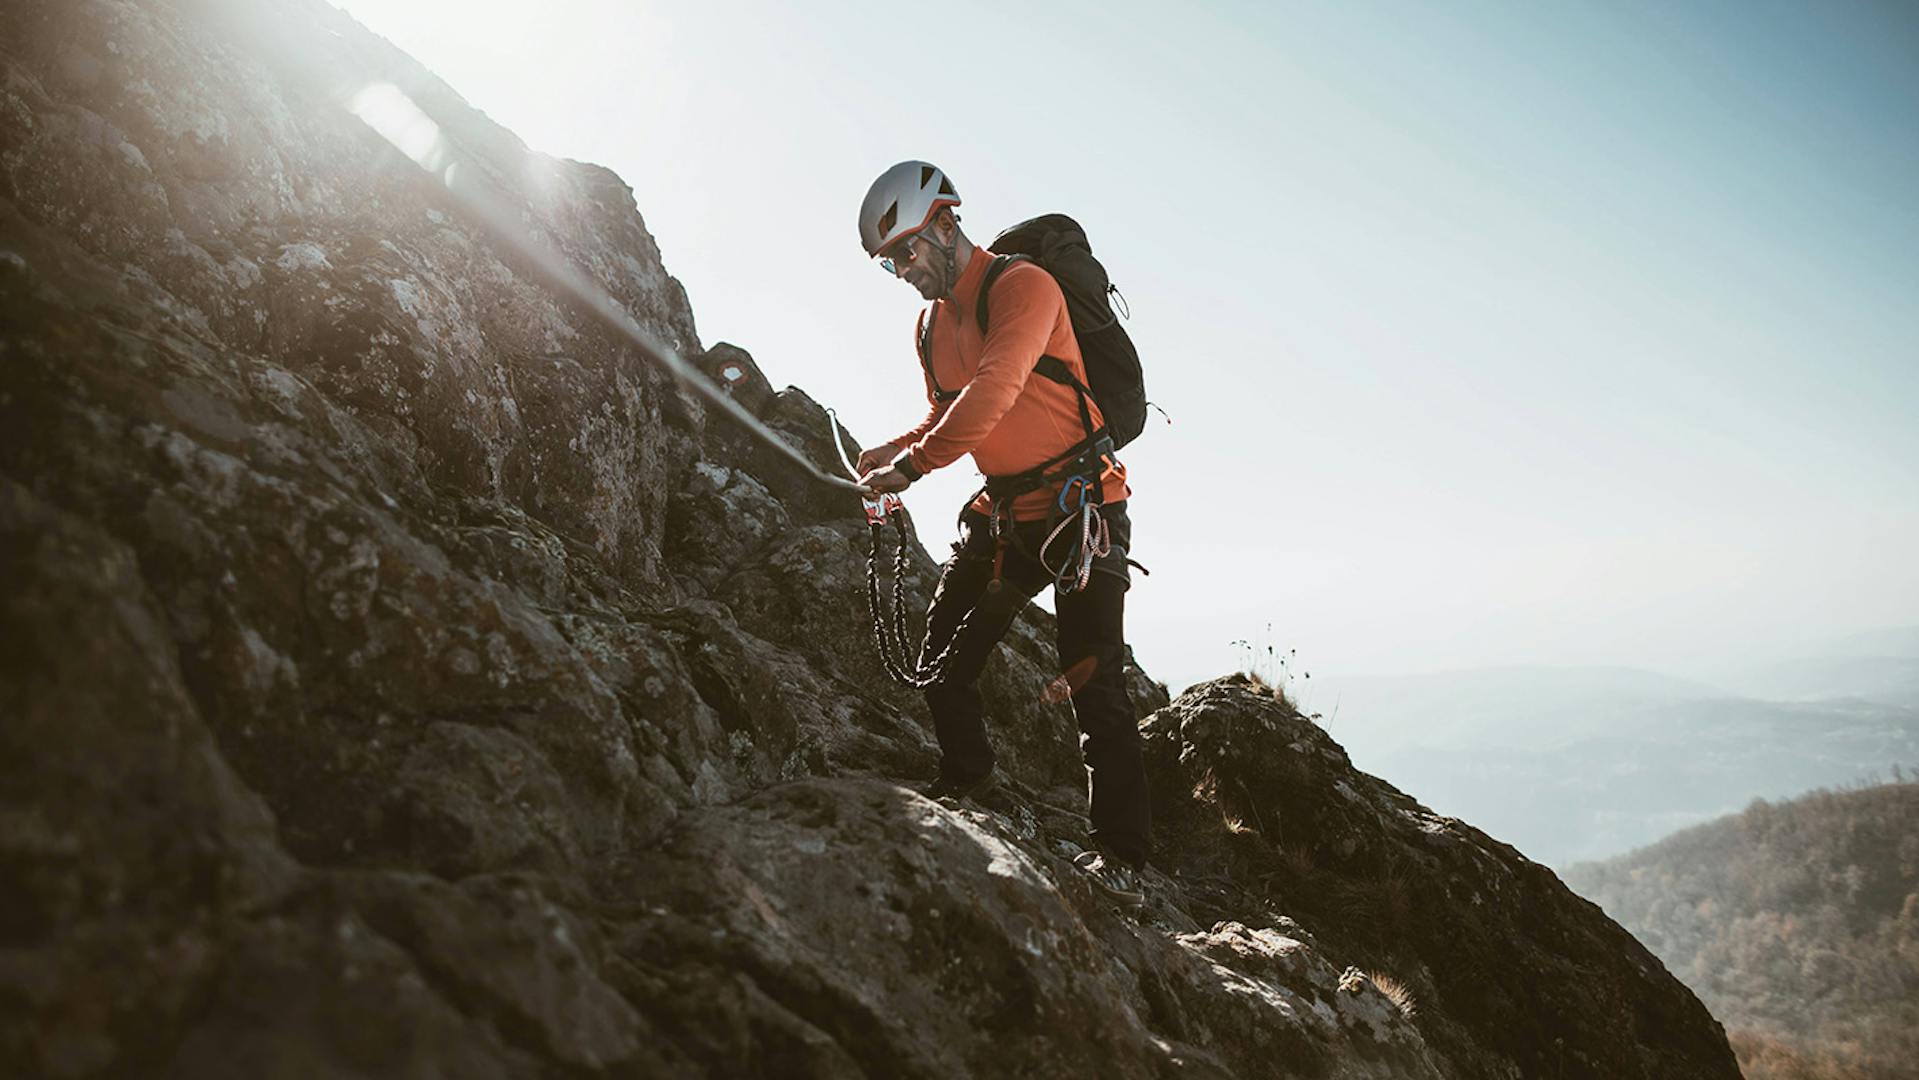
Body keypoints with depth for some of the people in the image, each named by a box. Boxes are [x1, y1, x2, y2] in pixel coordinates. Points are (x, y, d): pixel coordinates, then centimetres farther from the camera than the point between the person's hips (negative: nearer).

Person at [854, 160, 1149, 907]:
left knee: (1093, 681, -12)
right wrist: (892, 451, 1)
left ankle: (1122, 857, -5)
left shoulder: (1023, 286, -14)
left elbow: (993, 394, -28)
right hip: (1002, 514, 8)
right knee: (939, 666, 6)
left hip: (1079, 507, -8)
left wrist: (912, 465, -28)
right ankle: (963, 783, 30)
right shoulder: (932, 327, 12)